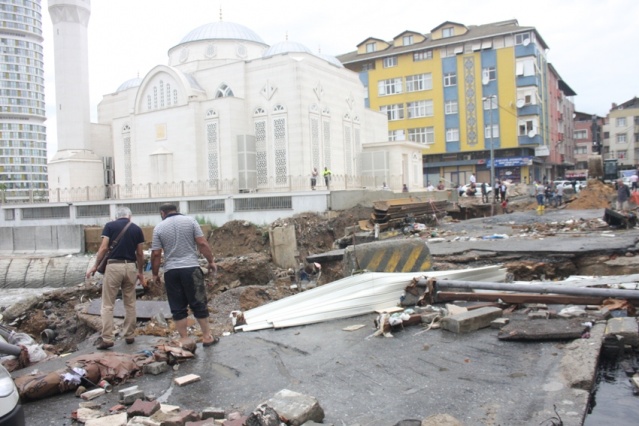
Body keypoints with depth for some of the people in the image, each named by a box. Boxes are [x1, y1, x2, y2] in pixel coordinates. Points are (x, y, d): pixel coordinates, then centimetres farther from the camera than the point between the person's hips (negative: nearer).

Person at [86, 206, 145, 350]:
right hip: (130, 267, 3)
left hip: (114, 266, -2)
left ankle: (106, 338, -1)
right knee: (130, 303, 12)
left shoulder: (110, 226, 3)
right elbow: (140, 254, 8)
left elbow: (103, 248, -6)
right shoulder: (137, 229, 9)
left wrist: (95, 266, 4)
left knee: (107, 305, 2)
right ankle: (129, 335, 18)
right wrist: (140, 272, 18)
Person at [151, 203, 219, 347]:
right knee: (199, 304, 7)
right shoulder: (190, 221, 2)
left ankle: (184, 340, 10)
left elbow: (156, 254, 1)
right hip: (191, 268, -1)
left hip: (171, 272, 1)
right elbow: (202, 244, -3)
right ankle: (207, 337, 13)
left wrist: (155, 273, 12)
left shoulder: (159, 228, 4)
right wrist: (211, 261, 4)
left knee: (178, 308, 7)